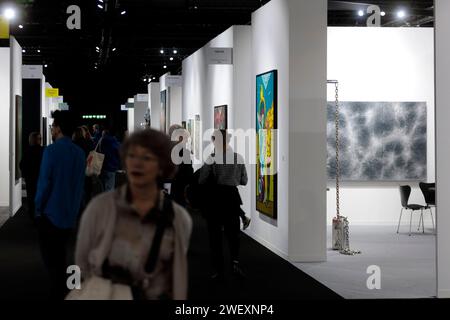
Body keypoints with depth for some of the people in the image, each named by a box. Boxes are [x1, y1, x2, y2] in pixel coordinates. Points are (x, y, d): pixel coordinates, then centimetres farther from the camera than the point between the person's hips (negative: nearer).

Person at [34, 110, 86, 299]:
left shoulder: (52, 151, -16)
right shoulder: (79, 153, 1)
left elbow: (44, 182, -17)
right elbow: (80, 184, 6)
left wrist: (38, 208, -5)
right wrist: (74, 207, 14)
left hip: (51, 213, -6)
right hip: (70, 215, 6)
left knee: (50, 257, 4)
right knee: (60, 254, 19)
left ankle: (57, 294, 3)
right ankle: (62, 291, 24)